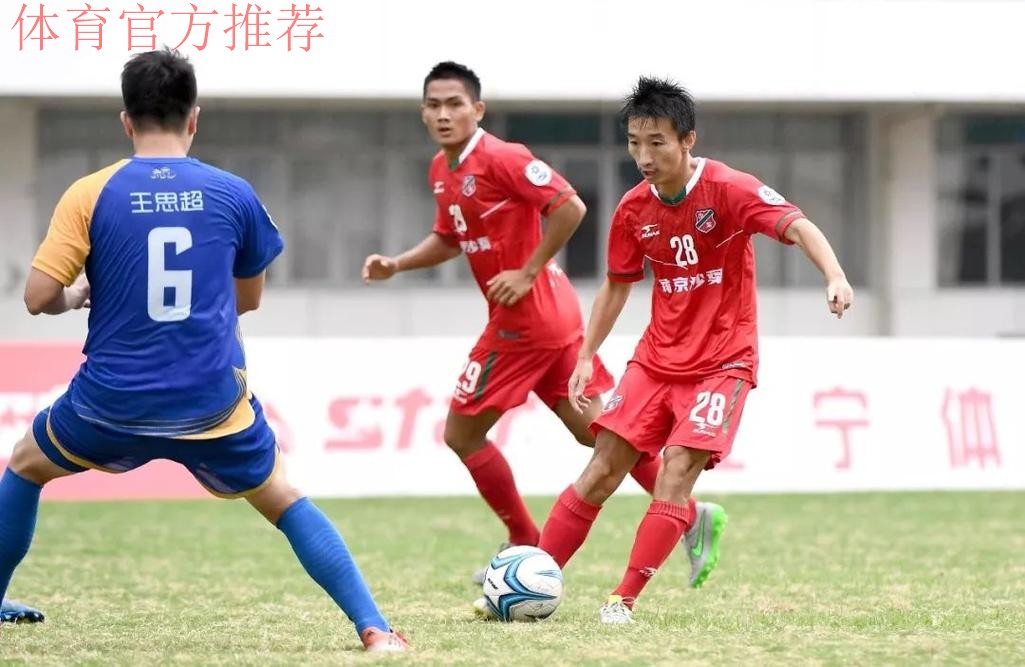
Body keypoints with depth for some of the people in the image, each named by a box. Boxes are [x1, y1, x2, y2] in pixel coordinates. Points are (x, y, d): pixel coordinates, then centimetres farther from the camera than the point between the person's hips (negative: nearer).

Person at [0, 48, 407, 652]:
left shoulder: (89, 194, -6)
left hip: (111, 402, 0)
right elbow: (249, 297, 14)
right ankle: (374, 628, 3)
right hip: (212, 407, 1)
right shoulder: (233, 194, 0)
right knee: (286, 502, 18)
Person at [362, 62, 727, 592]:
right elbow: (449, 239, 25)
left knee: (462, 434, 0)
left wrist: (528, 273, -20)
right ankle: (690, 514, 9)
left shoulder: (498, 158, -17)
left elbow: (569, 207, -23)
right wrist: (396, 265, 10)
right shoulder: (441, 171, 11)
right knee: (595, 431, 10)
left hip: (525, 318, -9)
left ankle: (525, 543, 10)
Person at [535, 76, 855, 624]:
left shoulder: (728, 189, -16)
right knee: (603, 470, -1)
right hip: (656, 358, 5)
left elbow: (797, 226, -28)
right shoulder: (634, 209, 0)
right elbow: (616, 286, 14)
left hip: (722, 362, -4)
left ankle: (623, 601, -15)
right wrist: (585, 358, 9)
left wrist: (835, 276, -45)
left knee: (677, 470, -18)